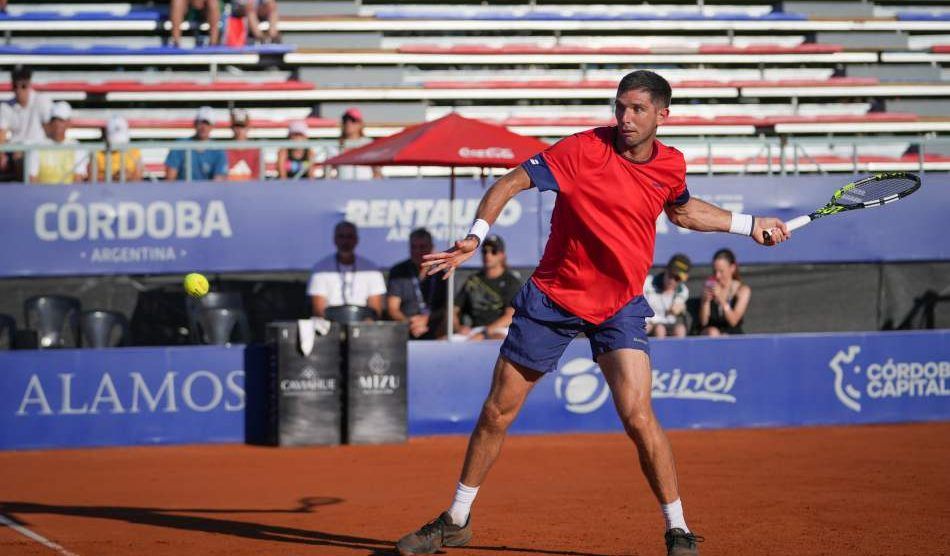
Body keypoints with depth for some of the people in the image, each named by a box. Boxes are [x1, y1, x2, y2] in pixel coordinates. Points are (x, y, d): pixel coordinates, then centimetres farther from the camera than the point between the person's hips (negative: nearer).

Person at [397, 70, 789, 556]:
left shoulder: (671, 166, -2)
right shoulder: (585, 149, -16)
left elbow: (682, 211, 22)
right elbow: (510, 183, -14)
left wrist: (748, 225, 18)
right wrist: (476, 235, -28)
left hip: (620, 305, 1)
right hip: (553, 296, -1)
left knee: (638, 416, -18)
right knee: (496, 413, 5)